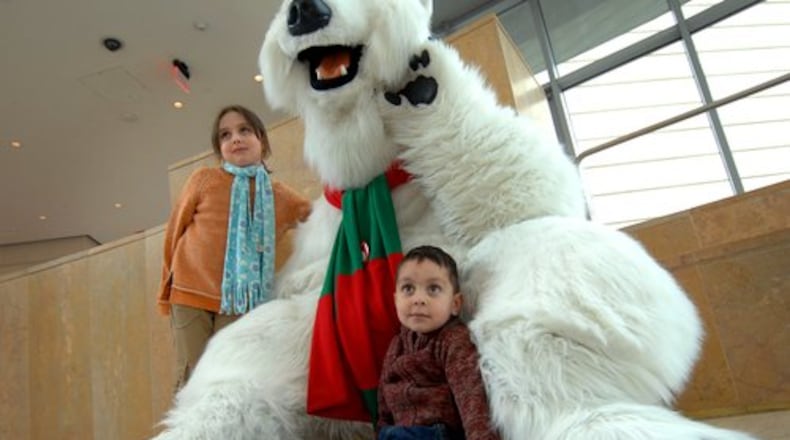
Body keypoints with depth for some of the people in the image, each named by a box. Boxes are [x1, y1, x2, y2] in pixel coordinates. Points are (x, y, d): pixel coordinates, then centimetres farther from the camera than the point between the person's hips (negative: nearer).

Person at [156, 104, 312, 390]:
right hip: (190, 295, -1)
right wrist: (167, 290, 13)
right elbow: (175, 231, 7)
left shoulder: (282, 197, 2)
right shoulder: (204, 179, -2)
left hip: (241, 303, 1)